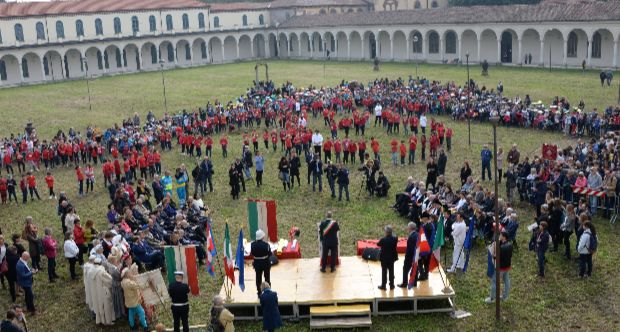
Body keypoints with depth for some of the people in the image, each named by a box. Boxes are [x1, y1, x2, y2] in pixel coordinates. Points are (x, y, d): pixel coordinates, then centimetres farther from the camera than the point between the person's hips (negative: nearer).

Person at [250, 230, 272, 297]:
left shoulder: (253, 244, -14)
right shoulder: (266, 245, -23)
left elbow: (252, 253, -4)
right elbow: (270, 254, -15)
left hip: (257, 263, 2)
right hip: (266, 263, -2)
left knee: (258, 278, 16)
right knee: (267, 278, 16)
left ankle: (259, 293, 25)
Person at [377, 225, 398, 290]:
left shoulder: (383, 240, -23)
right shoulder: (395, 239, -13)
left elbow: (378, 244, -5)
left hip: (384, 258, -3)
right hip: (392, 257, 3)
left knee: (384, 272, 7)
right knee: (391, 271, 15)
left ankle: (383, 285, 14)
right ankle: (391, 285, 23)